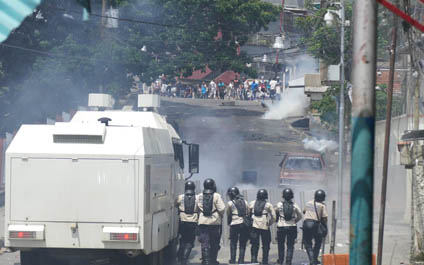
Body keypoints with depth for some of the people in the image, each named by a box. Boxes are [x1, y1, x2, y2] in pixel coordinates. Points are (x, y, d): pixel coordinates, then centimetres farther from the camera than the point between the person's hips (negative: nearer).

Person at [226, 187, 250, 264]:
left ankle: (232, 261, 3)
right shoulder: (245, 202, 10)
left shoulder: (230, 203, 0)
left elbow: (228, 215, 7)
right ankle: (241, 261, 3)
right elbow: (248, 214, 10)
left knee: (233, 244, 5)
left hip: (234, 224, -3)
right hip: (245, 225, 3)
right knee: (242, 245, 7)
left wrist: (229, 223, 22)